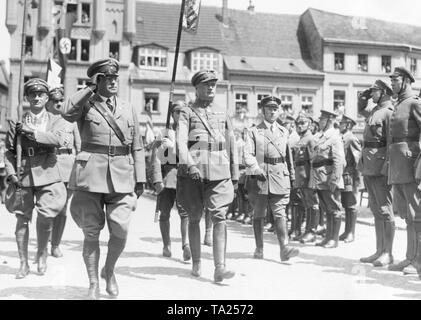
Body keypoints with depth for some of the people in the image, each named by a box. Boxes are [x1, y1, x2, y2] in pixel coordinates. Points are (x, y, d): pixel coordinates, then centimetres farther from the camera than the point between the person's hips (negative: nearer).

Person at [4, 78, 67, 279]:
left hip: (47, 174, -1)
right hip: (23, 175, 2)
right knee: (22, 219, 4)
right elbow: (9, 151, 9)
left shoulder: (55, 120, 6)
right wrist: (11, 174, -4)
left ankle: (42, 252, 16)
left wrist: (32, 131, -18)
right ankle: (23, 263, 18)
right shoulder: (17, 122, 8)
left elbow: (58, 140, -14)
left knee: (46, 217, -12)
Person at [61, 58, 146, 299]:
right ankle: (93, 284, 17)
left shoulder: (128, 109, 14)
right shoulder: (86, 105, 5)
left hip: (122, 175, 2)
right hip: (91, 172, -2)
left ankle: (109, 271, 24)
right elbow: (67, 112, -20)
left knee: (121, 230, -4)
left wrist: (140, 178, 6)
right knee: (91, 232, 2)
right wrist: (90, 88, -10)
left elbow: (138, 147, 13)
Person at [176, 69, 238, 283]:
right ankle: (196, 264, 21)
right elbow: (181, 141, -10)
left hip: (219, 174, 2)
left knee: (219, 217, -11)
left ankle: (219, 267, -14)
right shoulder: (187, 113, 6)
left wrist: (234, 177, 17)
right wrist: (189, 164, -26)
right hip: (193, 173, -2)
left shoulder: (223, 116, 18)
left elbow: (232, 147, 20)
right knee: (194, 219, 8)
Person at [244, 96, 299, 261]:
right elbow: (248, 154, -6)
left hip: (280, 178, 2)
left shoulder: (284, 132, 15)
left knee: (280, 213, -7)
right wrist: (256, 169, -21)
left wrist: (291, 176, 20)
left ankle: (284, 248, -13)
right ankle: (259, 248, 17)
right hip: (260, 177, -1)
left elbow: (289, 155, 21)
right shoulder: (254, 131, 5)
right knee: (258, 214, 7)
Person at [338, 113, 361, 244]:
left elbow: (358, 159, -14)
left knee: (351, 206, -1)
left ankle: (351, 233, 5)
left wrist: (356, 178, -15)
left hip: (350, 177, -8)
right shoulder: (342, 138, 15)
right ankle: (347, 231, 20)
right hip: (341, 177, 8)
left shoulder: (352, 139, -11)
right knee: (345, 205, 12)